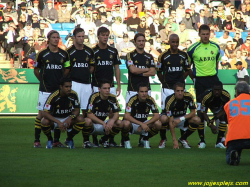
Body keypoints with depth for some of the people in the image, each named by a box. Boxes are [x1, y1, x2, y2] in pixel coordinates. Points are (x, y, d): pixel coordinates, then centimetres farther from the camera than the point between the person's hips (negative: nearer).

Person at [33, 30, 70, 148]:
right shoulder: (42, 54, -1)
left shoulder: (64, 54, 7)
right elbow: (36, 71, 10)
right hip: (45, 89, -3)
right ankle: (37, 140, 1)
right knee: (42, 113, -4)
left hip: (59, 89, 3)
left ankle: (56, 140, 12)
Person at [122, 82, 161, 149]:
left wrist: (145, 124, -30)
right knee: (126, 123, -39)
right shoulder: (133, 100, -21)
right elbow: (126, 116, -30)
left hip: (144, 123, 3)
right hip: (132, 123, -3)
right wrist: (141, 124, -38)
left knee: (158, 124, -24)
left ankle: (145, 139, 5)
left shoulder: (150, 100, -11)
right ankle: (126, 140, -5)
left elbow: (157, 115, -14)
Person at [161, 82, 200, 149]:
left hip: (182, 118, 4)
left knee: (197, 120, -24)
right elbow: (171, 122, -33)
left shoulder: (189, 96, -20)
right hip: (169, 118, -4)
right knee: (163, 119, -39)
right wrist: (174, 140, -38)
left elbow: (193, 112, -13)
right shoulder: (169, 101, -31)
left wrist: (181, 119, -30)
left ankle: (183, 139, 0)